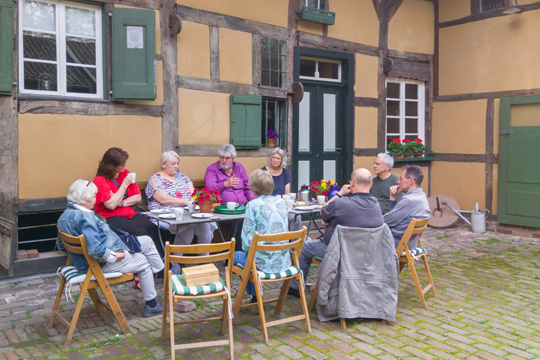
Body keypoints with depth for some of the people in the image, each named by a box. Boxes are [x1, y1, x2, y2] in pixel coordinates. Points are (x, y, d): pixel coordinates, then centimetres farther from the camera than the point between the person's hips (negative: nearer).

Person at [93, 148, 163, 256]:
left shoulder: (125, 173, 12)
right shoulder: (100, 180, -6)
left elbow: (138, 197, 12)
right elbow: (111, 205, -17)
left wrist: (121, 203, -6)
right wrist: (124, 185, -10)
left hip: (130, 213, 5)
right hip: (111, 217, -5)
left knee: (152, 229, -25)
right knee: (139, 233, -32)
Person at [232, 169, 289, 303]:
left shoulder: (253, 205, -13)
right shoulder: (281, 202, 5)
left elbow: (248, 237, -13)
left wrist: (247, 249, 9)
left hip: (264, 263, -6)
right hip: (283, 262, 6)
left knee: (235, 256, 23)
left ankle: (255, 295, 25)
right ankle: (256, 294, 35)